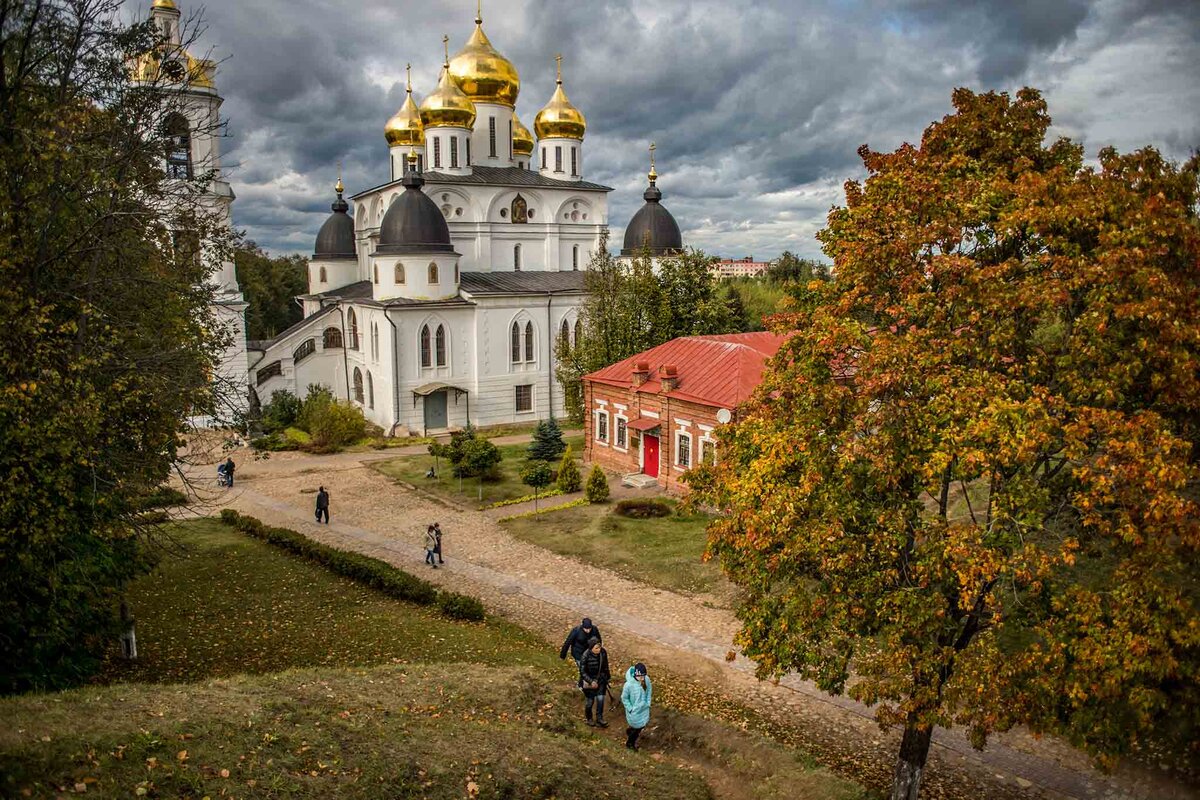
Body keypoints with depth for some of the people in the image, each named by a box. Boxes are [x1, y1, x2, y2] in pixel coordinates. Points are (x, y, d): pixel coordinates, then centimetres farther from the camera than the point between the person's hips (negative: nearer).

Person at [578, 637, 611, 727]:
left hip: (600, 680, 3)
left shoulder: (603, 652, -16)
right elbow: (582, 671, -19)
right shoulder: (586, 656, -29)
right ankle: (588, 718, 41)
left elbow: (605, 666, 2)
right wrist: (591, 681, -26)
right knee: (590, 701, 14)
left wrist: (607, 678, 13)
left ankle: (599, 719, 29)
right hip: (589, 681, -3)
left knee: (600, 699, 7)